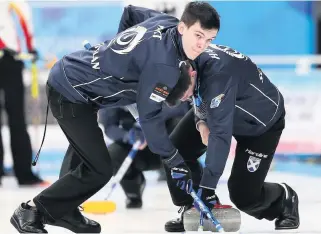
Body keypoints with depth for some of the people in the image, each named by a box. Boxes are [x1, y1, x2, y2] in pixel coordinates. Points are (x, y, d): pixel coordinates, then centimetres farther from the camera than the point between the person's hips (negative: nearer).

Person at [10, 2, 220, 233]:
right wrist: (174, 160, -10)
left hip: (68, 74, 10)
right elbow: (149, 115, -21)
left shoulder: (166, 22, -2)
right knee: (99, 170, -8)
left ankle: (62, 210, 45)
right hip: (70, 94, -10)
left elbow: (130, 11, 19)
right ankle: (31, 212, 2)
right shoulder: (164, 63, -28)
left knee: (86, 151, 29)